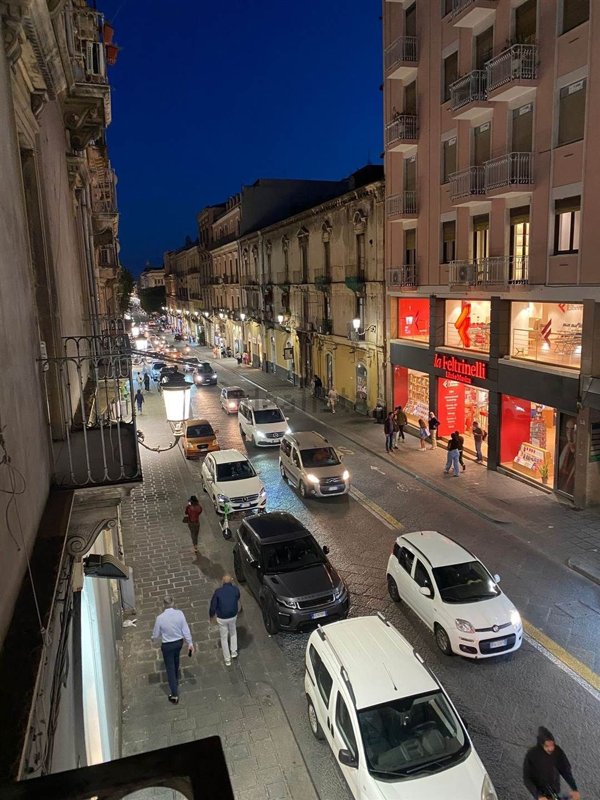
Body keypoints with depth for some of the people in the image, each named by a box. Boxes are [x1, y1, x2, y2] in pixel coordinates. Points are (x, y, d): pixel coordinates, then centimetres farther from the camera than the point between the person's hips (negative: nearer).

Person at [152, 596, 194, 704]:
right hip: (179, 642, 4)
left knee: (170, 668, 9)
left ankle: (174, 695, 14)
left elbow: (156, 635, -11)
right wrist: (190, 643, 0)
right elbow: (185, 629, -11)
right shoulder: (180, 613, -18)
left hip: (167, 645, -4)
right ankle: (175, 680, 55)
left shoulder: (160, 618, -25)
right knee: (175, 661, 30)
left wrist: (154, 638, 13)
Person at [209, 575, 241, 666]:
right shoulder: (236, 589, -10)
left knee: (224, 638, 15)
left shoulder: (218, 591, -16)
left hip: (221, 618, -2)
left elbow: (213, 606, -9)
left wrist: (211, 616, 8)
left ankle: (227, 660, 24)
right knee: (233, 632, 31)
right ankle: (234, 652, 33)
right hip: (233, 616, 2)